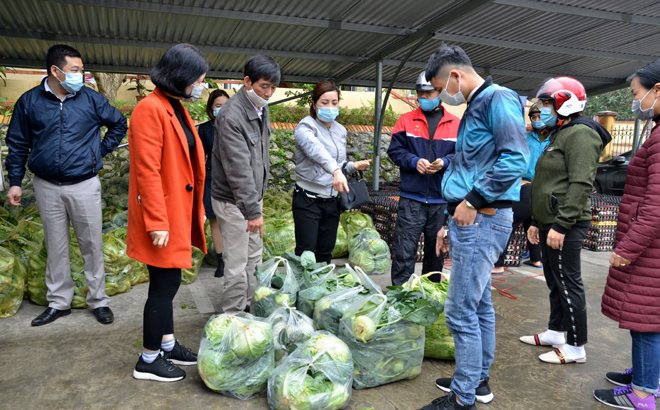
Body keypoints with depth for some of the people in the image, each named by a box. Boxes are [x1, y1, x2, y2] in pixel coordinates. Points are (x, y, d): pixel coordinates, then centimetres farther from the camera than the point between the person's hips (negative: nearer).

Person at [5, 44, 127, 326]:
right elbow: (18, 144, 7)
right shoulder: (29, 101, 2)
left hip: (85, 185, -1)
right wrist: (15, 182, 4)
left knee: (92, 245, 4)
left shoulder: (90, 99, 0)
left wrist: (101, 150, 5)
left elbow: (119, 123, 13)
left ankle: (98, 301, 16)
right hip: (47, 187, 1)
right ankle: (59, 303, 23)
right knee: (56, 247, 11)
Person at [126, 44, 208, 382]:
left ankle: (167, 345, 32)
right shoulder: (150, 109, -16)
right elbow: (147, 171, -21)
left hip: (179, 212, 9)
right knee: (165, 284, 1)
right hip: (163, 215, -9)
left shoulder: (177, 109, 14)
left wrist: (198, 208, 18)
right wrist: (157, 222, -21)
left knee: (167, 282, 17)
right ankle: (148, 361, 17)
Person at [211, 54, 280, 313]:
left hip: (254, 196, 9)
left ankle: (252, 309, 34)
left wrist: (258, 201, 19)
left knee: (254, 257, 18)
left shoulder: (262, 108, 7)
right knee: (237, 263, -1)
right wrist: (253, 211, -28)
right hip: (233, 201, -9)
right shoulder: (231, 116, -23)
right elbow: (238, 169, -27)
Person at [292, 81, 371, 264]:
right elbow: (316, 150, -34)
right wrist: (336, 170, -51)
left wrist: (353, 166, -2)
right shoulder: (306, 127, -12)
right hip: (308, 199, -6)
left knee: (325, 252, 13)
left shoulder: (340, 131, 11)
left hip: (332, 200, 6)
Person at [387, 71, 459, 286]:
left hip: (442, 199, 2)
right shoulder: (406, 120, 6)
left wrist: (445, 162, -16)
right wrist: (414, 161, -14)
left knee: (436, 252, 14)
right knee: (404, 253, -5)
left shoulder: (456, 124, 7)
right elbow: (394, 150, 3)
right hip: (411, 198, -1)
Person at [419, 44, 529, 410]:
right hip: (471, 219, 10)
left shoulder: (499, 99, -10)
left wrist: (472, 200, -18)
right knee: (479, 305, 17)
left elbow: (515, 159, -23)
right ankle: (478, 380, 31)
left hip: (483, 220, -10)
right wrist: (451, 223, 20)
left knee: (461, 312, -5)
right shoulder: (474, 108, 20)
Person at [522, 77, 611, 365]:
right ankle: (556, 332, 31)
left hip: (565, 226, -10)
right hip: (550, 224, 10)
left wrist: (561, 225, -24)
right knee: (554, 282, 17)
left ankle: (576, 347, 8)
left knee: (568, 283, -3)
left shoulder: (580, 134, -12)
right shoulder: (559, 135, 21)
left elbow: (580, 185, -22)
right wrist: (537, 222, 22)